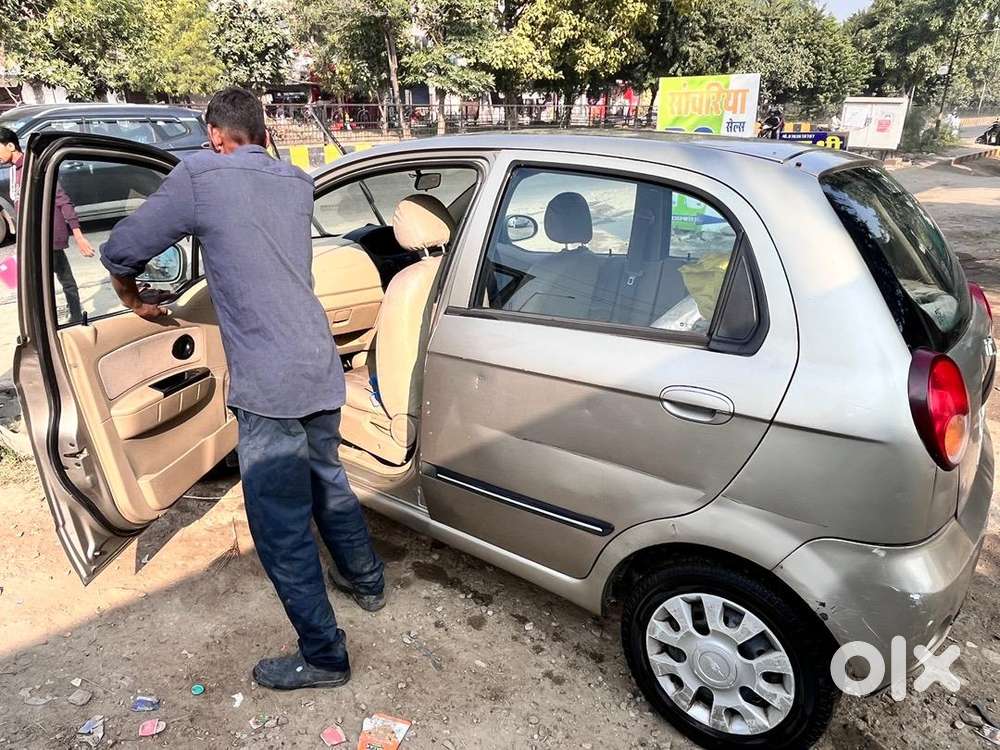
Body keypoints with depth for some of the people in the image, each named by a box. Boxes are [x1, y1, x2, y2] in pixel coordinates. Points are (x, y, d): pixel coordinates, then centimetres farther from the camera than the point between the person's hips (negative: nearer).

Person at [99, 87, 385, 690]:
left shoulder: (201, 175, -5)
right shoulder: (297, 183, 12)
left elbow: (120, 251, 3)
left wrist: (134, 299, 21)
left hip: (270, 385, -7)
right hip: (322, 369, 7)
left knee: (282, 528, 5)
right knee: (328, 482, 27)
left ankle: (324, 657, 18)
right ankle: (367, 580, 46)